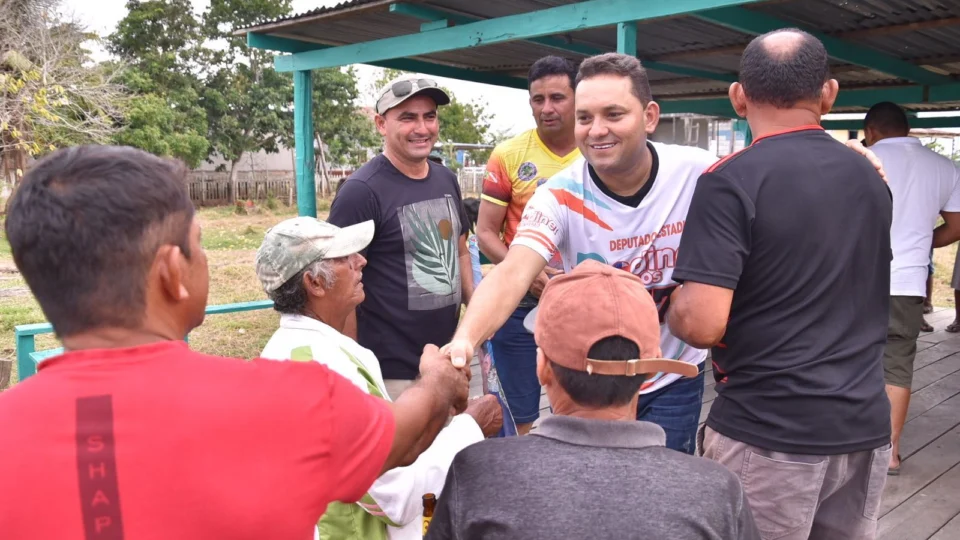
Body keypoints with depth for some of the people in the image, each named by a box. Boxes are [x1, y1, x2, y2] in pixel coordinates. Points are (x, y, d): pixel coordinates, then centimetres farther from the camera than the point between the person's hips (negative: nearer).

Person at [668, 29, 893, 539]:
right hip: (864, 424, 7)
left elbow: (701, 323, -23)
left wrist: (669, 306, -3)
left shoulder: (730, 180, -16)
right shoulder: (871, 178, 7)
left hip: (768, 431, -6)